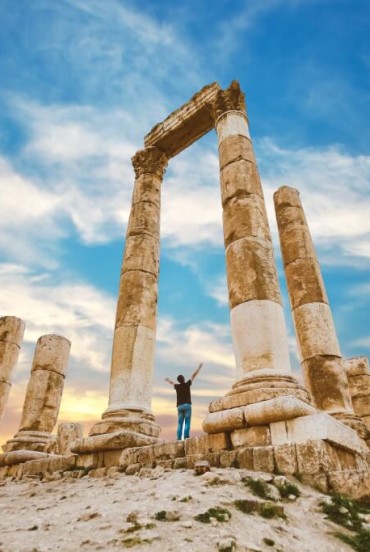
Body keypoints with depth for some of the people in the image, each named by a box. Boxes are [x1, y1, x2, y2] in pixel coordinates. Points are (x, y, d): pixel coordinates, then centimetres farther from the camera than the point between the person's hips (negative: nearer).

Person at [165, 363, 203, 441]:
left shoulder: (177, 386, 10)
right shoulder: (187, 384, 0)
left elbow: (172, 383, 34)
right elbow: (193, 375, 7)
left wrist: (168, 380, 58)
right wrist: (199, 367, 15)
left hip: (180, 407, 4)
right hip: (187, 405, -4)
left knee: (180, 423, 4)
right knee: (187, 422, -6)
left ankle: (179, 438, -6)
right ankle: (186, 437, -16)